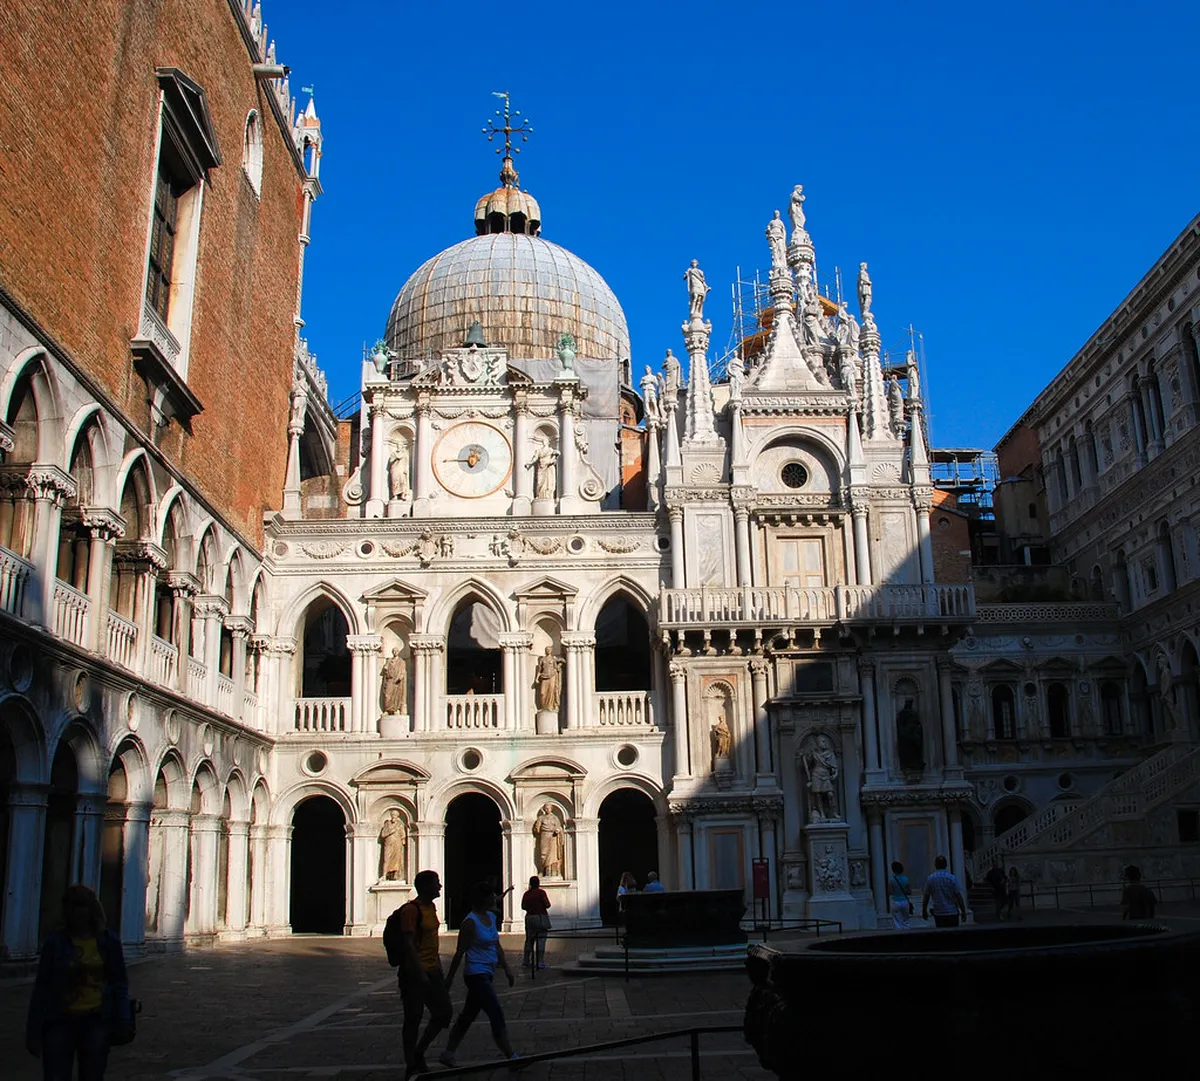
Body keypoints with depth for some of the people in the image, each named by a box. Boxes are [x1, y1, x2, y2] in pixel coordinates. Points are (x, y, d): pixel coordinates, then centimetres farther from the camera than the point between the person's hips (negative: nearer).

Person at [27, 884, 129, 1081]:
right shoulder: (56, 942, -2)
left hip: (96, 1021, 1)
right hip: (61, 1021, -1)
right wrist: (33, 1031, -1)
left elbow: (119, 981, 8)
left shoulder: (108, 941, 2)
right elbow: (42, 987, 1)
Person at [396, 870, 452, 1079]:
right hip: (415, 973, -9)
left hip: (432, 971, 9)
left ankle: (418, 1054, 23)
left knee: (444, 1012, 9)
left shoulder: (431, 907, 13)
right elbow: (408, 943, -21)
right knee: (413, 1020, -1)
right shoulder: (411, 910, -15)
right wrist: (419, 972, -25)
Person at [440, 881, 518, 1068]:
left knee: (468, 1016, 15)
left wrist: (507, 969, 14)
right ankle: (511, 1057, -5)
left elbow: (497, 947, 18)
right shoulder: (470, 922, -15)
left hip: (486, 975, 9)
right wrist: (450, 977, -9)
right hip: (476, 974, -9)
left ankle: (447, 1054, 25)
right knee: (497, 1016, -9)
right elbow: (460, 952, -13)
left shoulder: (491, 918, 10)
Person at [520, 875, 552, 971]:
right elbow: (548, 905, -13)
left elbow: (523, 907, 9)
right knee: (541, 939, -1)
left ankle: (526, 961, 18)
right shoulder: (541, 892, -10)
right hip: (541, 917, -5)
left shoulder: (526, 894, 4)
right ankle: (540, 962, -4)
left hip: (529, 918, 5)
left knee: (529, 939, 14)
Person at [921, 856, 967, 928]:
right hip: (952, 912, -1)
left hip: (938, 913, 1)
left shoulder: (930, 879, -2)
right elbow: (958, 896, -7)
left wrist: (924, 911, 13)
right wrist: (963, 911, 2)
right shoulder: (952, 878, -6)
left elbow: (926, 897, 2)